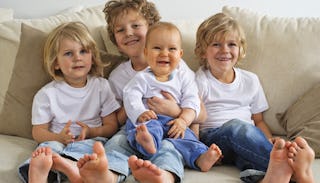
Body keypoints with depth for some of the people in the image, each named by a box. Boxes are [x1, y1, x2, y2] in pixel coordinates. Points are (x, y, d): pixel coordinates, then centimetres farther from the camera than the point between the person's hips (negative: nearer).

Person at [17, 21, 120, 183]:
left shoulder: (101, 86, 9)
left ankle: (70, 164, -61)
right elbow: (38, 132, 6)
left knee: (84, 146, -33)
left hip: (91, 140, 1)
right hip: (57, 140, 0)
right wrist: (59, 137, -17)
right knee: (49, 146, -33)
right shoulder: (47, 94, 7)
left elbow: (112, 126, 9)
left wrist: (92, 132, -13)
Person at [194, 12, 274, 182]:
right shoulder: (200, 81, 5)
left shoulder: (250, 80, 18)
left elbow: (258, 120, 23)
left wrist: (269, 140, 1)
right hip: (211, 138, -3)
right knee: (235, 126, -37)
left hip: (246, 137, 4)